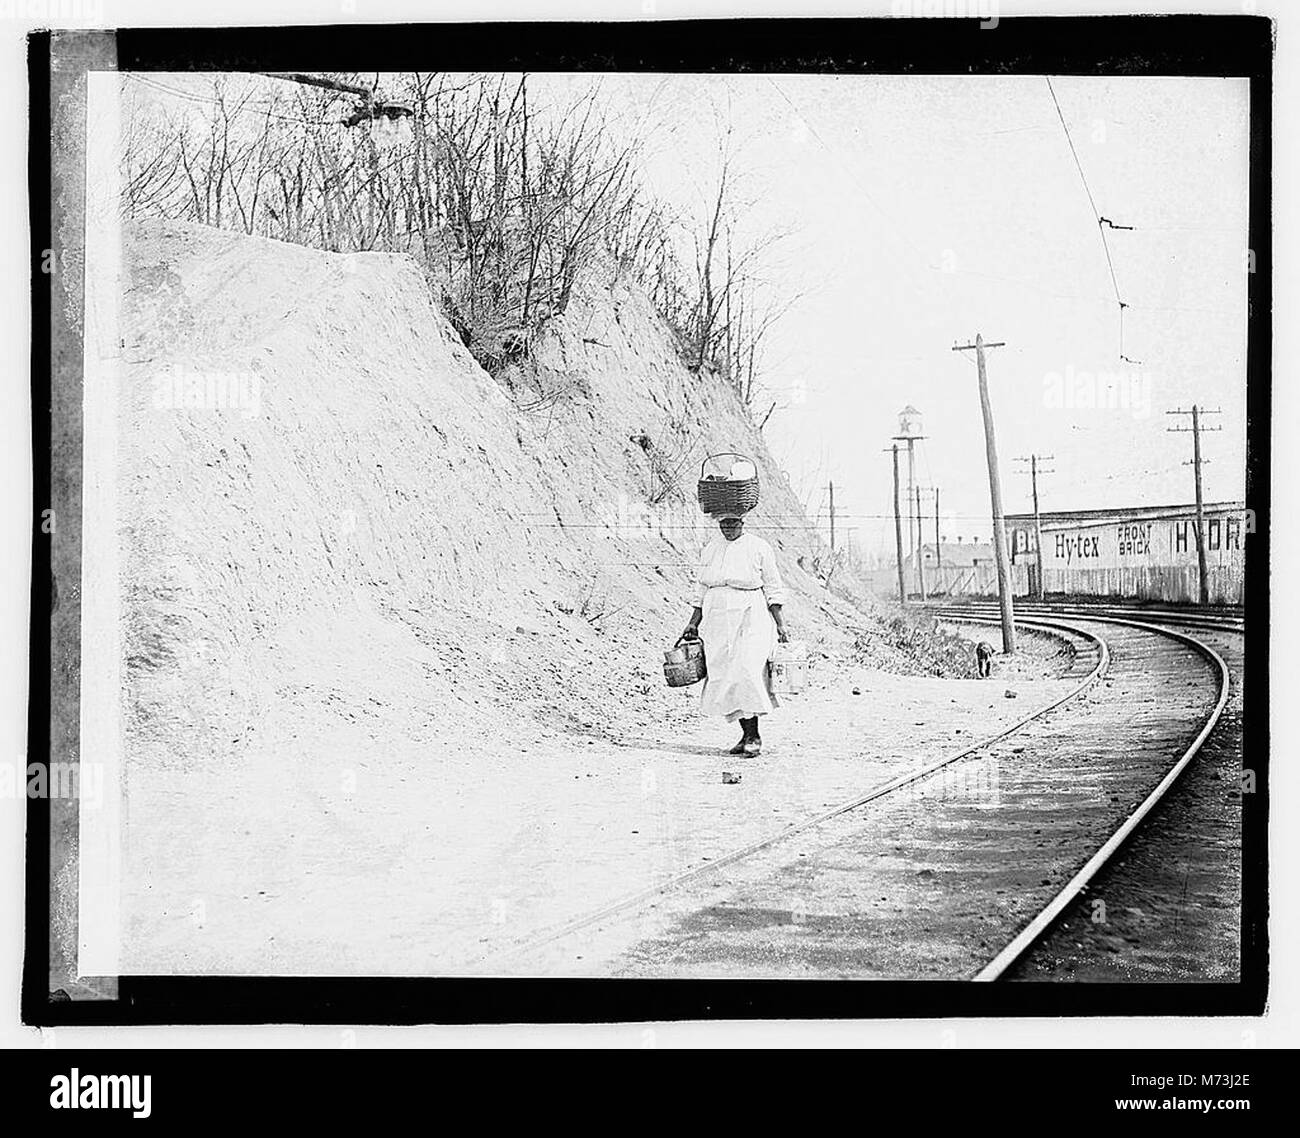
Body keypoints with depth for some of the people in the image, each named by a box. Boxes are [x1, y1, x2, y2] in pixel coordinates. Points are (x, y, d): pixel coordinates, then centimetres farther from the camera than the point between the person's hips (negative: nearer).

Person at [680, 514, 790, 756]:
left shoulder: (759, 548, -1)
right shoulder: (710, 550, 11)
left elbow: (773, 589, 1)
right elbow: (702, 591, 17)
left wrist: (780, 624, -3)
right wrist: (693, 623, 14)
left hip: (750, 620, -5)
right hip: (718, 621, 5)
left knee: (747, 673, -16)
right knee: (724, 677, 1)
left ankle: (754, 735, -10)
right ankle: (747, 734, 10)